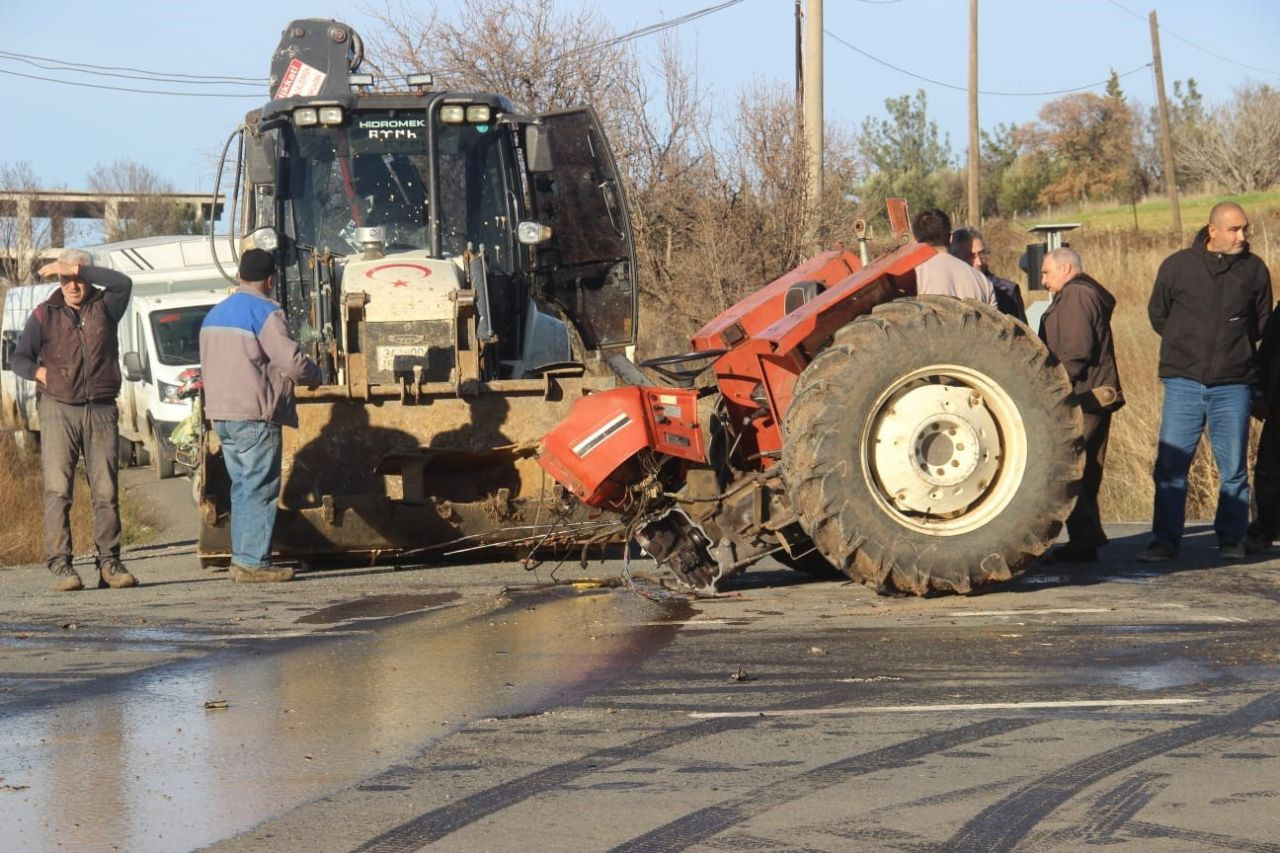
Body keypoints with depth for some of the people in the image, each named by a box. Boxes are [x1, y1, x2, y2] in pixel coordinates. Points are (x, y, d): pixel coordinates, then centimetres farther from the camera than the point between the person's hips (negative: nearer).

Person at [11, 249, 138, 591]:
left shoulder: (104, 306, 7)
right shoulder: (45, 315, 8)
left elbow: (123, 283, -14)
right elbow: (19, 358, 11)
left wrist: (77, 269, -17)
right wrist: (38, 372, -9)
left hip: (101, 411, 1)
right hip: (58, 409, -1)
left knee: (106, 491, -1)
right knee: (57, 490, -9)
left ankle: (109, 562, 2)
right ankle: (60, 564, -11)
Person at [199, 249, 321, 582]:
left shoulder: (214, 314, 18)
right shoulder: (265, 312, -10)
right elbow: (292, 361, -14)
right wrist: (315, 376, 5)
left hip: (220, 414, 8)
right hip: (255, 415, -8)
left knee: (242, 487, 13)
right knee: (260, 489, -6)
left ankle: (240, 558, 11)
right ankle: (253, 562, -10)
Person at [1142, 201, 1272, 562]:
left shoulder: (1254, 269, 3)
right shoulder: (1177, 266, 1)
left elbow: (1262, 323, 17)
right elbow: (1158, 314, 16)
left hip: (1233, 386, 0)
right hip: (1184, 383, 0)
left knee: (1233, 469, 4)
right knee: (1170, 465, -3)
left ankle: (1231, 540, 13)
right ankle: (1165, 541, 3)